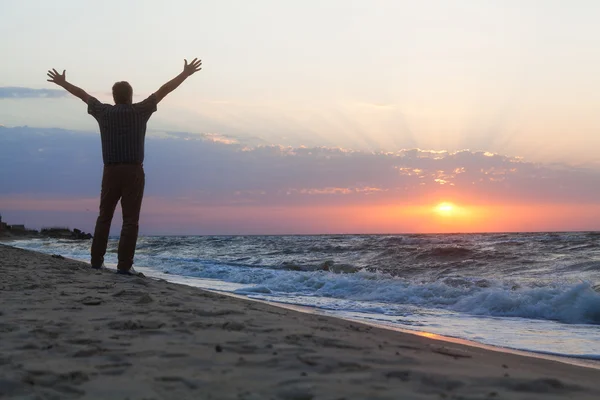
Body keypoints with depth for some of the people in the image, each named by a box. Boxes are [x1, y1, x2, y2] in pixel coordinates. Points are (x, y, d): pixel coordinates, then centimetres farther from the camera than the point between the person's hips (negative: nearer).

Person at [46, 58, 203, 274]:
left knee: (104, 218, 15)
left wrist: (62, 82, 34)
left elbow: (83, 94, 20)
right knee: (130, 220, -1)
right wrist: (186, 73, 6)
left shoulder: (104, 111, 5)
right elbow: (163, 90, 2)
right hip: (133, 172, -3)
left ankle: (96, 261, 14)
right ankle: (124, 265, -6)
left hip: (111, 172, 3)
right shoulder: (139, 111, -2)